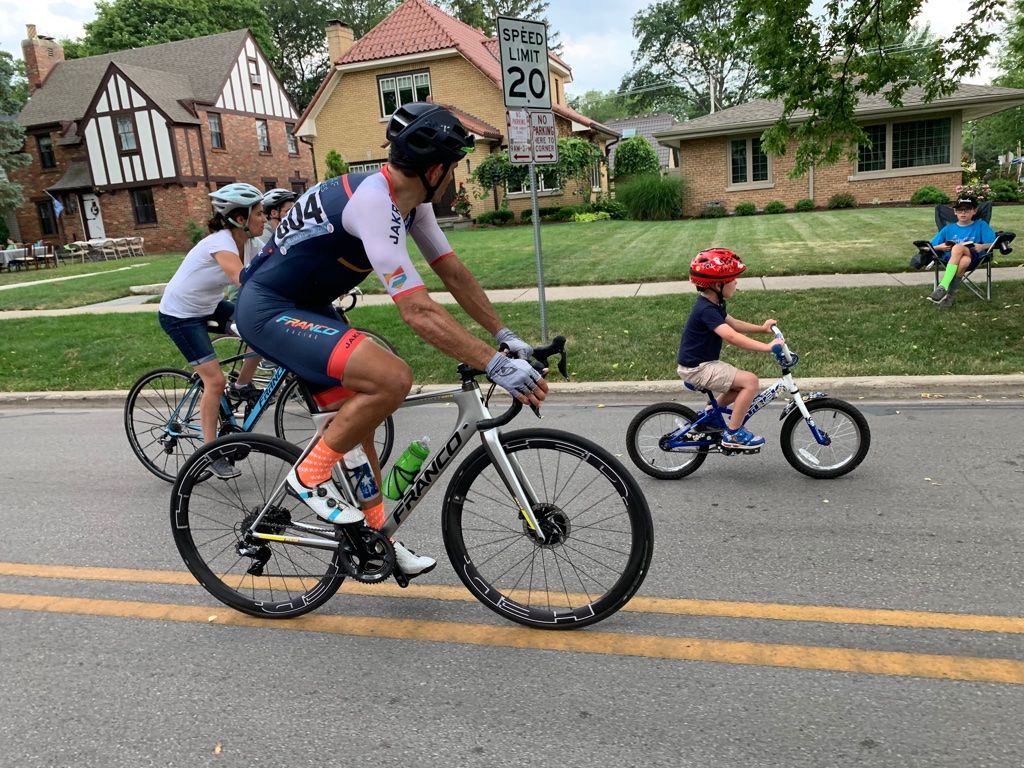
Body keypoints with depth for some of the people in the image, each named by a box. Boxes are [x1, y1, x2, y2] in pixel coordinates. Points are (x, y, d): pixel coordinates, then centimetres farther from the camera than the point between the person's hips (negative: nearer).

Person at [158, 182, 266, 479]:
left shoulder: (247, 242, -7)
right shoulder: (221, 243, -31)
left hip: (209, 306, 8)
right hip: (180, 315, -8)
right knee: (215, 380, -12)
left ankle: (243, 386, 13)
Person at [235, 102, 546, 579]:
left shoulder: (409, 199, 0)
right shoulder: (373, 202, -29)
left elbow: (453, 272, 5)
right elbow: (419, 313, -35)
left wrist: (505, 336, 1)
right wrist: (495, 365, -33)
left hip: (304, 306, 10)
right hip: (269, 310, -10)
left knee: (357, 418, 12)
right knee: (393, 378, -27)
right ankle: (310, 475, -6)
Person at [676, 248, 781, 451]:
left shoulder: (713, 304, 7)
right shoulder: (707, 310, -25)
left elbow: (734, 324, 21)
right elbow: (732, 337, -35)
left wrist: (761, 328, 10)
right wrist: (767, 347, -36)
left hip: (703, 363, 10)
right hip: (697, 369, -10)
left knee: (741, 386, 20)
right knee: (750, 381, -16)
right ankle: (732, 434, -7)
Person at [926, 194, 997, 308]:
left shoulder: (981, 225, 18)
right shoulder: (948, 229, 21)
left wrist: (982, 246, -12)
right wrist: (940, 247, -5)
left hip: (973, 258, -1)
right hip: (950, 259, 1)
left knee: (958, 247, -38)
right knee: (964, 261, -39)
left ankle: (943, 287, -42)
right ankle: (947, 294, -39)